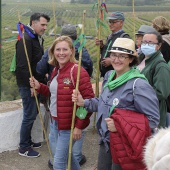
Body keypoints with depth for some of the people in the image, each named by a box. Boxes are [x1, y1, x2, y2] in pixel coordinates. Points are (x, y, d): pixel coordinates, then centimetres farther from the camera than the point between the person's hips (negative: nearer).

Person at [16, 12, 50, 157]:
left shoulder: (38, 38, 12)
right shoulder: (26, 39, -19)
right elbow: (23, 67, -24)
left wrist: (41, 81, 14)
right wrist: (32, 85, -22)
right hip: (27, 85, -9)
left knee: (32, 113, 17)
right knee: (29, 115, -2)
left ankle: (28, 141, 31)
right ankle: (24, 148, 11)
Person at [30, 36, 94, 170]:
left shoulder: (78, 72, -20)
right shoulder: (56, 71, 7)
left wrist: (79, 126, -20)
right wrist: (39, 87, 4)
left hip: (70, 125, -8)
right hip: (57, 122, 8)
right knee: (66, 154, 23)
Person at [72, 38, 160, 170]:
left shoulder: (138, 84, -22)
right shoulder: (109, 76, 2)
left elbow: (153, 119, -22)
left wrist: (120, 126, -27)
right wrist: (84, 103, 2)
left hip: (125, 146, -7)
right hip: (106, 141, 7)